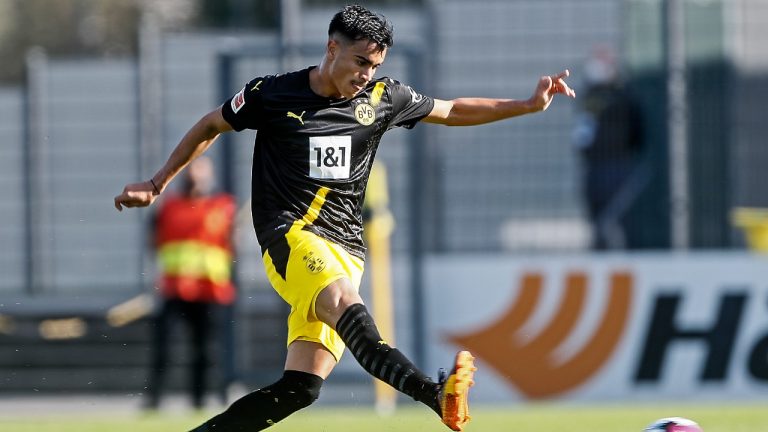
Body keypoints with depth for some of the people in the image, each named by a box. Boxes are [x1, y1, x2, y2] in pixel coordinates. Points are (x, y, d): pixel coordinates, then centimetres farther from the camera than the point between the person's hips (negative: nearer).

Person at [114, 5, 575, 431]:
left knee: (301, 387, -10)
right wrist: (156, 185, 22)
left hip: (345, 250, 5)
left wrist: (529, 105, 16)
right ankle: (435, 393, -63)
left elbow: (453, 111, 23)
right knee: (345, 303, -37)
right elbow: (210, 126, 18)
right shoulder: (271, 94, 2)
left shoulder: (382, 98, 10)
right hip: (292, 237, -5)